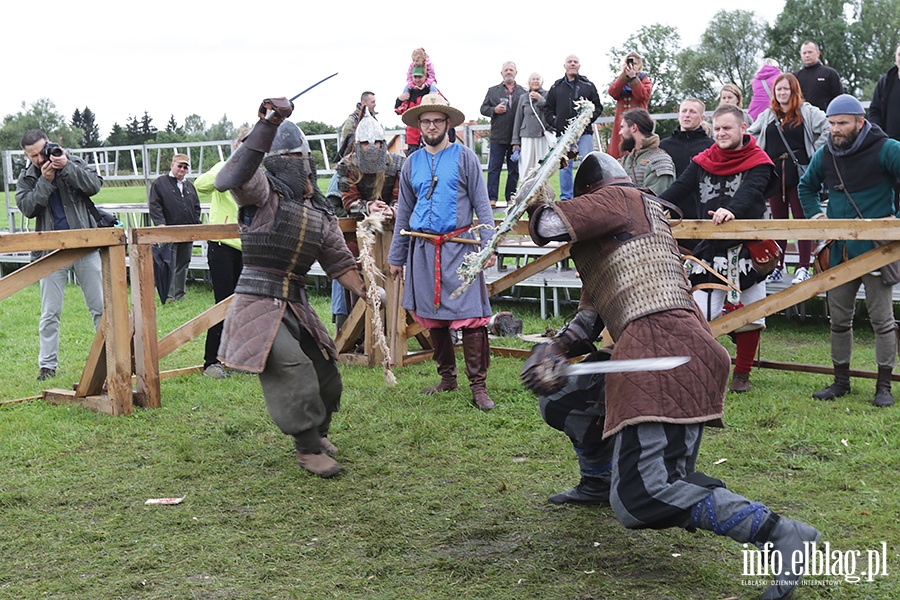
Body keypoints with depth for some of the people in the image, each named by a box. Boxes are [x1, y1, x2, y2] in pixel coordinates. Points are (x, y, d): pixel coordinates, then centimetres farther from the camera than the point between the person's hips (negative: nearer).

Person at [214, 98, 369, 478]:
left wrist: (368, 293, -2)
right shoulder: (261, 194, -7)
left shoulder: (321, 215, 12)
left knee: (326, 376, 13)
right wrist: (267, 124, -38)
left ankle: (318, 431, 42)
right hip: (258, 305, -7)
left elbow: (340, 263, 13)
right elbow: (232, 178, -30)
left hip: (296, 308, 7)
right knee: (293, 370, -22)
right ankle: (308, 449, -5)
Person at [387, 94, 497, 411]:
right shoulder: (412, 163, 13)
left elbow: (482, 204, 0)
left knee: (470, 316, -10)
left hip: (459, 247, -4)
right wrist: (396, 257, 16)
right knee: (432, 318, 9)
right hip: (423, 250, 4)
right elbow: (404, 213, 18)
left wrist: (488, 245, -10)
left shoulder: (465, 157, 3)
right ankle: (447, 378, 23)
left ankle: (478, 385, -6)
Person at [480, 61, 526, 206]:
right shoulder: (493, 91, 11)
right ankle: (492, 198, 0)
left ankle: (511, 197, 13)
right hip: (498, 136, -1)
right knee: (494, 168, -2)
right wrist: (494, 110, -9)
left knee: (514, 170, 6)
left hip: (516, 137, 1)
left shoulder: (523, 92, 9)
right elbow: (483, 108, 11)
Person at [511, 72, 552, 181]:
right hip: (527, 136, 2)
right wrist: (515, 141, 11)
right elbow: (518, 119, 14)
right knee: (526, 169, -4)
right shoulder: (523, 98, 15)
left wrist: (540, 99, -7)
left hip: (543, 136, -2)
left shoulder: (547, 95, 8)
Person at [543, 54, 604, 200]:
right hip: (563, 133, 2)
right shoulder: (556, 87, 13)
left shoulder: (588, 86, 9)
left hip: (584, 133, -2)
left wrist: (588, 118, -6)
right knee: (564, 167, 5)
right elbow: (548, 109, 15)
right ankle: (565, 198, 11)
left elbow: (598, 107, 11)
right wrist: (554, 122, -1)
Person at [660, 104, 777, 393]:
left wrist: (732, 210, -42)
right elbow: (679, 189, 2)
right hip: (709, 250, 2)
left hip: (746, 249, -2)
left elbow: (750, 192, -21)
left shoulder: (758, 162, -3)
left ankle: (742, 374, 22)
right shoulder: (703, 162, 10)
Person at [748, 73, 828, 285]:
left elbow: (828, 129, -6)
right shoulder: (767, 116, 15)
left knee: (802, 219, -3)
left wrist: (815, 153, -7)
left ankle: (803, 268, -1)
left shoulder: (807, 112, 1)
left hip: (799, 175, -5)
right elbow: (750, 135, 24)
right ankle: (777, 267, 14)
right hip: (775, 176, 5)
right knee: (778, 220, 9)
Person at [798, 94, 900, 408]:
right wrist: (815, 215, 11)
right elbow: (806, 187, 26)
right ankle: (841, 381, 22)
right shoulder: (824, 155, 8)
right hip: (839, 250, 5)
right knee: (839, 319, 11)